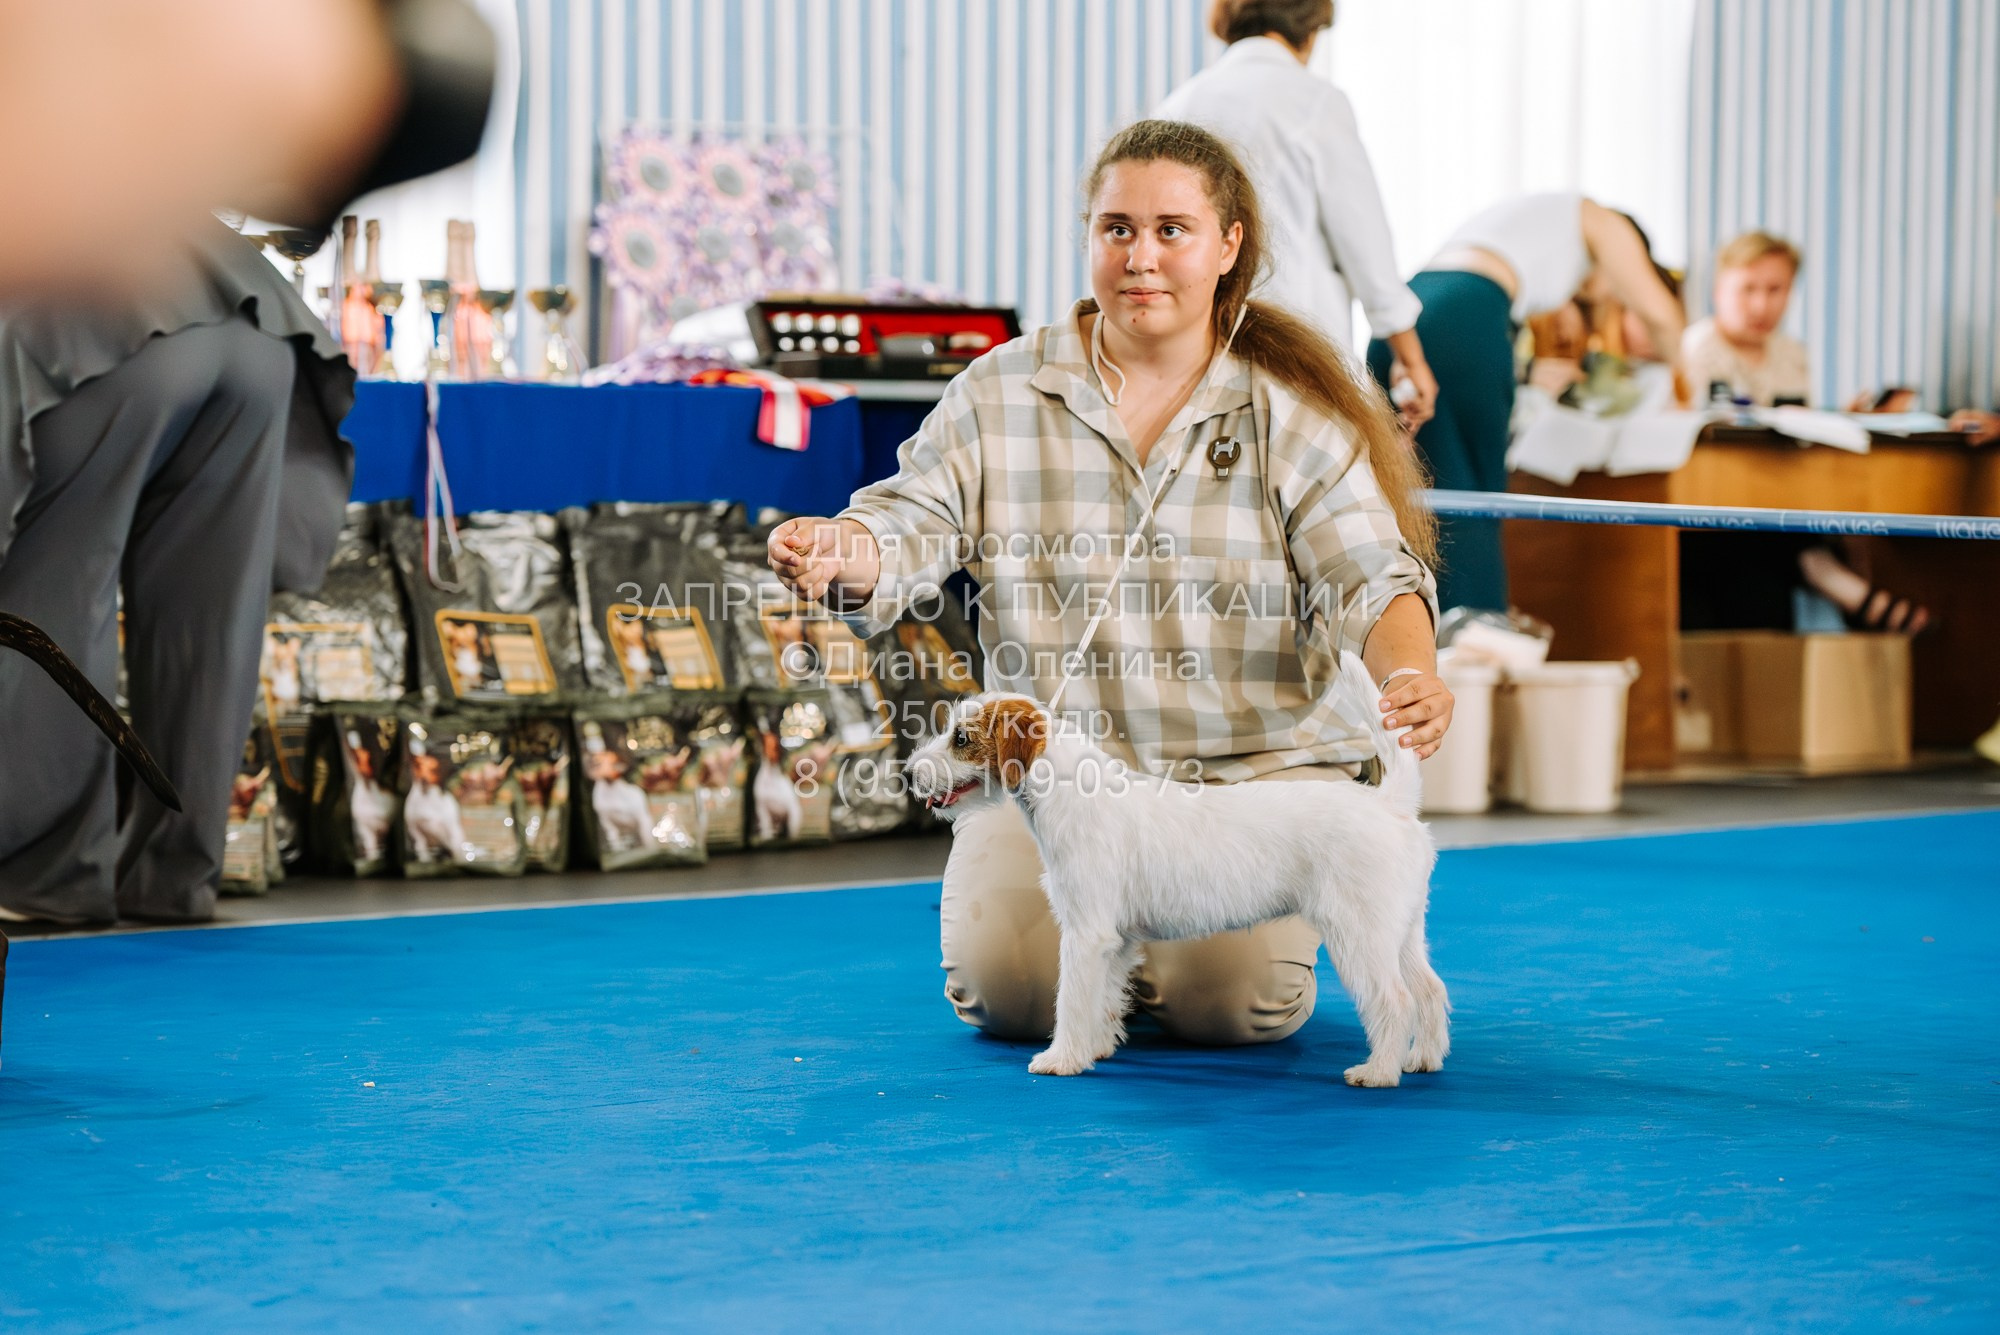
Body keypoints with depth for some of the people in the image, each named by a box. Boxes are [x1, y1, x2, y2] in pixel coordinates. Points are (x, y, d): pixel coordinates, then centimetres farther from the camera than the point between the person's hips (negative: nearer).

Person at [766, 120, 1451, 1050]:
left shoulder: (1293, 413, 0)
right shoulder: (1001, 395, 4)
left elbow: (1369, 576, -8)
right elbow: (910, 527, -4)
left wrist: (1412, 677, -31)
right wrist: (837, 549, -29)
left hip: (1255, 765, -1)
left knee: (1230, 995, -22)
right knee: (1009, 987, -20)